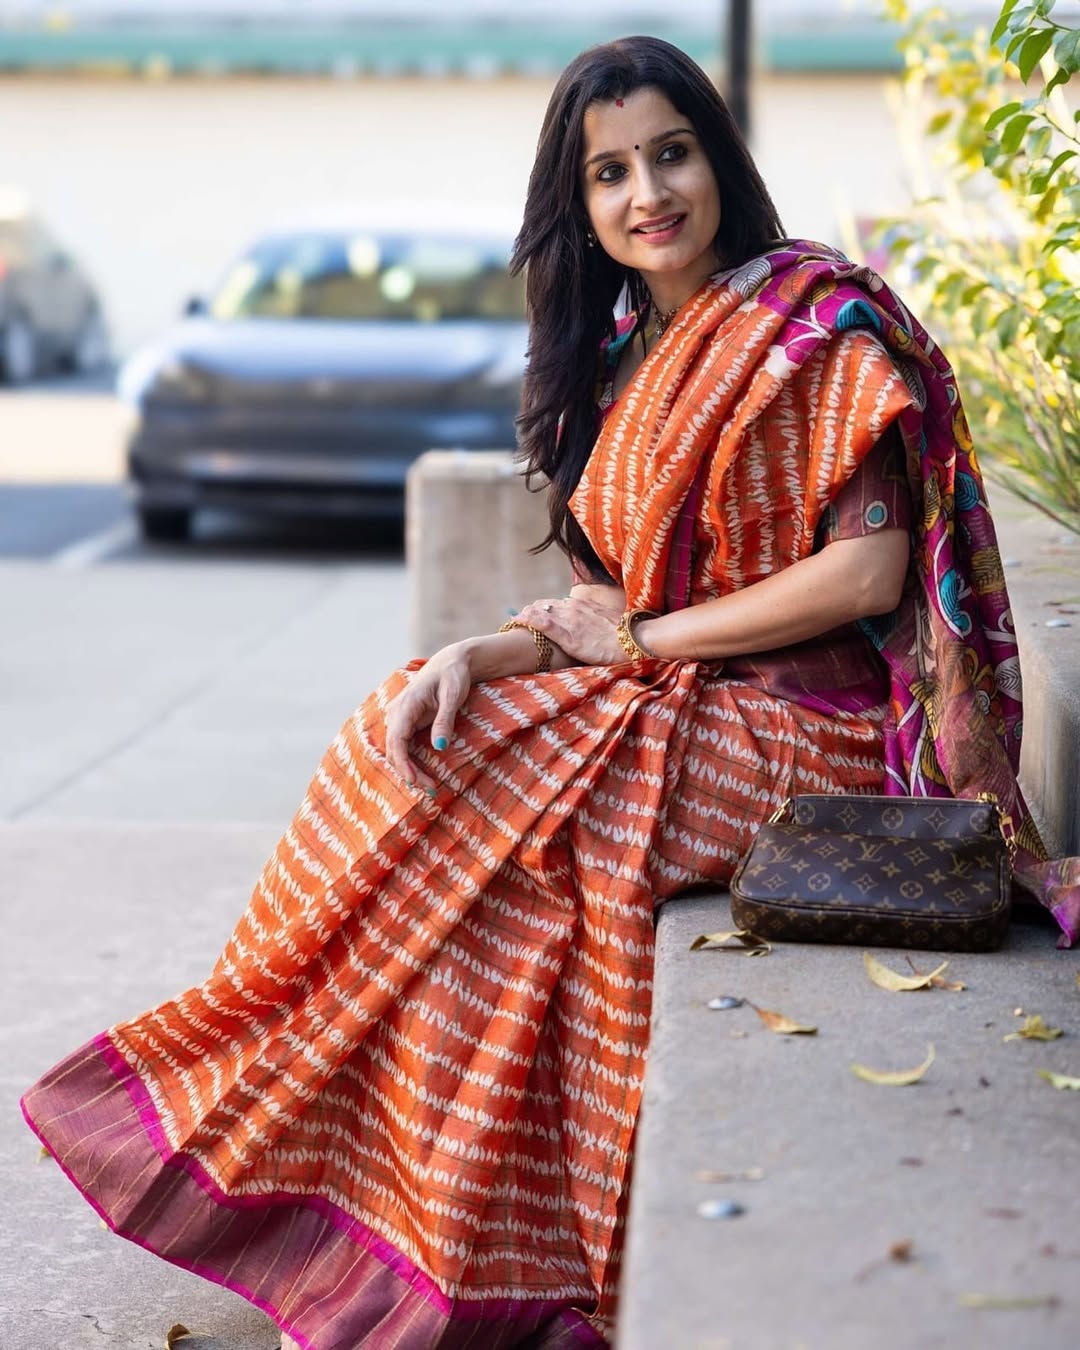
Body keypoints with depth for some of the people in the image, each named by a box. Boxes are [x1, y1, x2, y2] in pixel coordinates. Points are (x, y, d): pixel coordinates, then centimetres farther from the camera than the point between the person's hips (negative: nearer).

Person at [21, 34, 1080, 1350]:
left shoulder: (816, 319, -10)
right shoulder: (623, 352, 14)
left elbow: (869, 570, -17)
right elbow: (608, 604, 10)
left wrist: (641, 639, -12)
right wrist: (475, 656, -10)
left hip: (789, 728, -7)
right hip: (655, 705, 8)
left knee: (446, 806, -15)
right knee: (425, 730, -6)